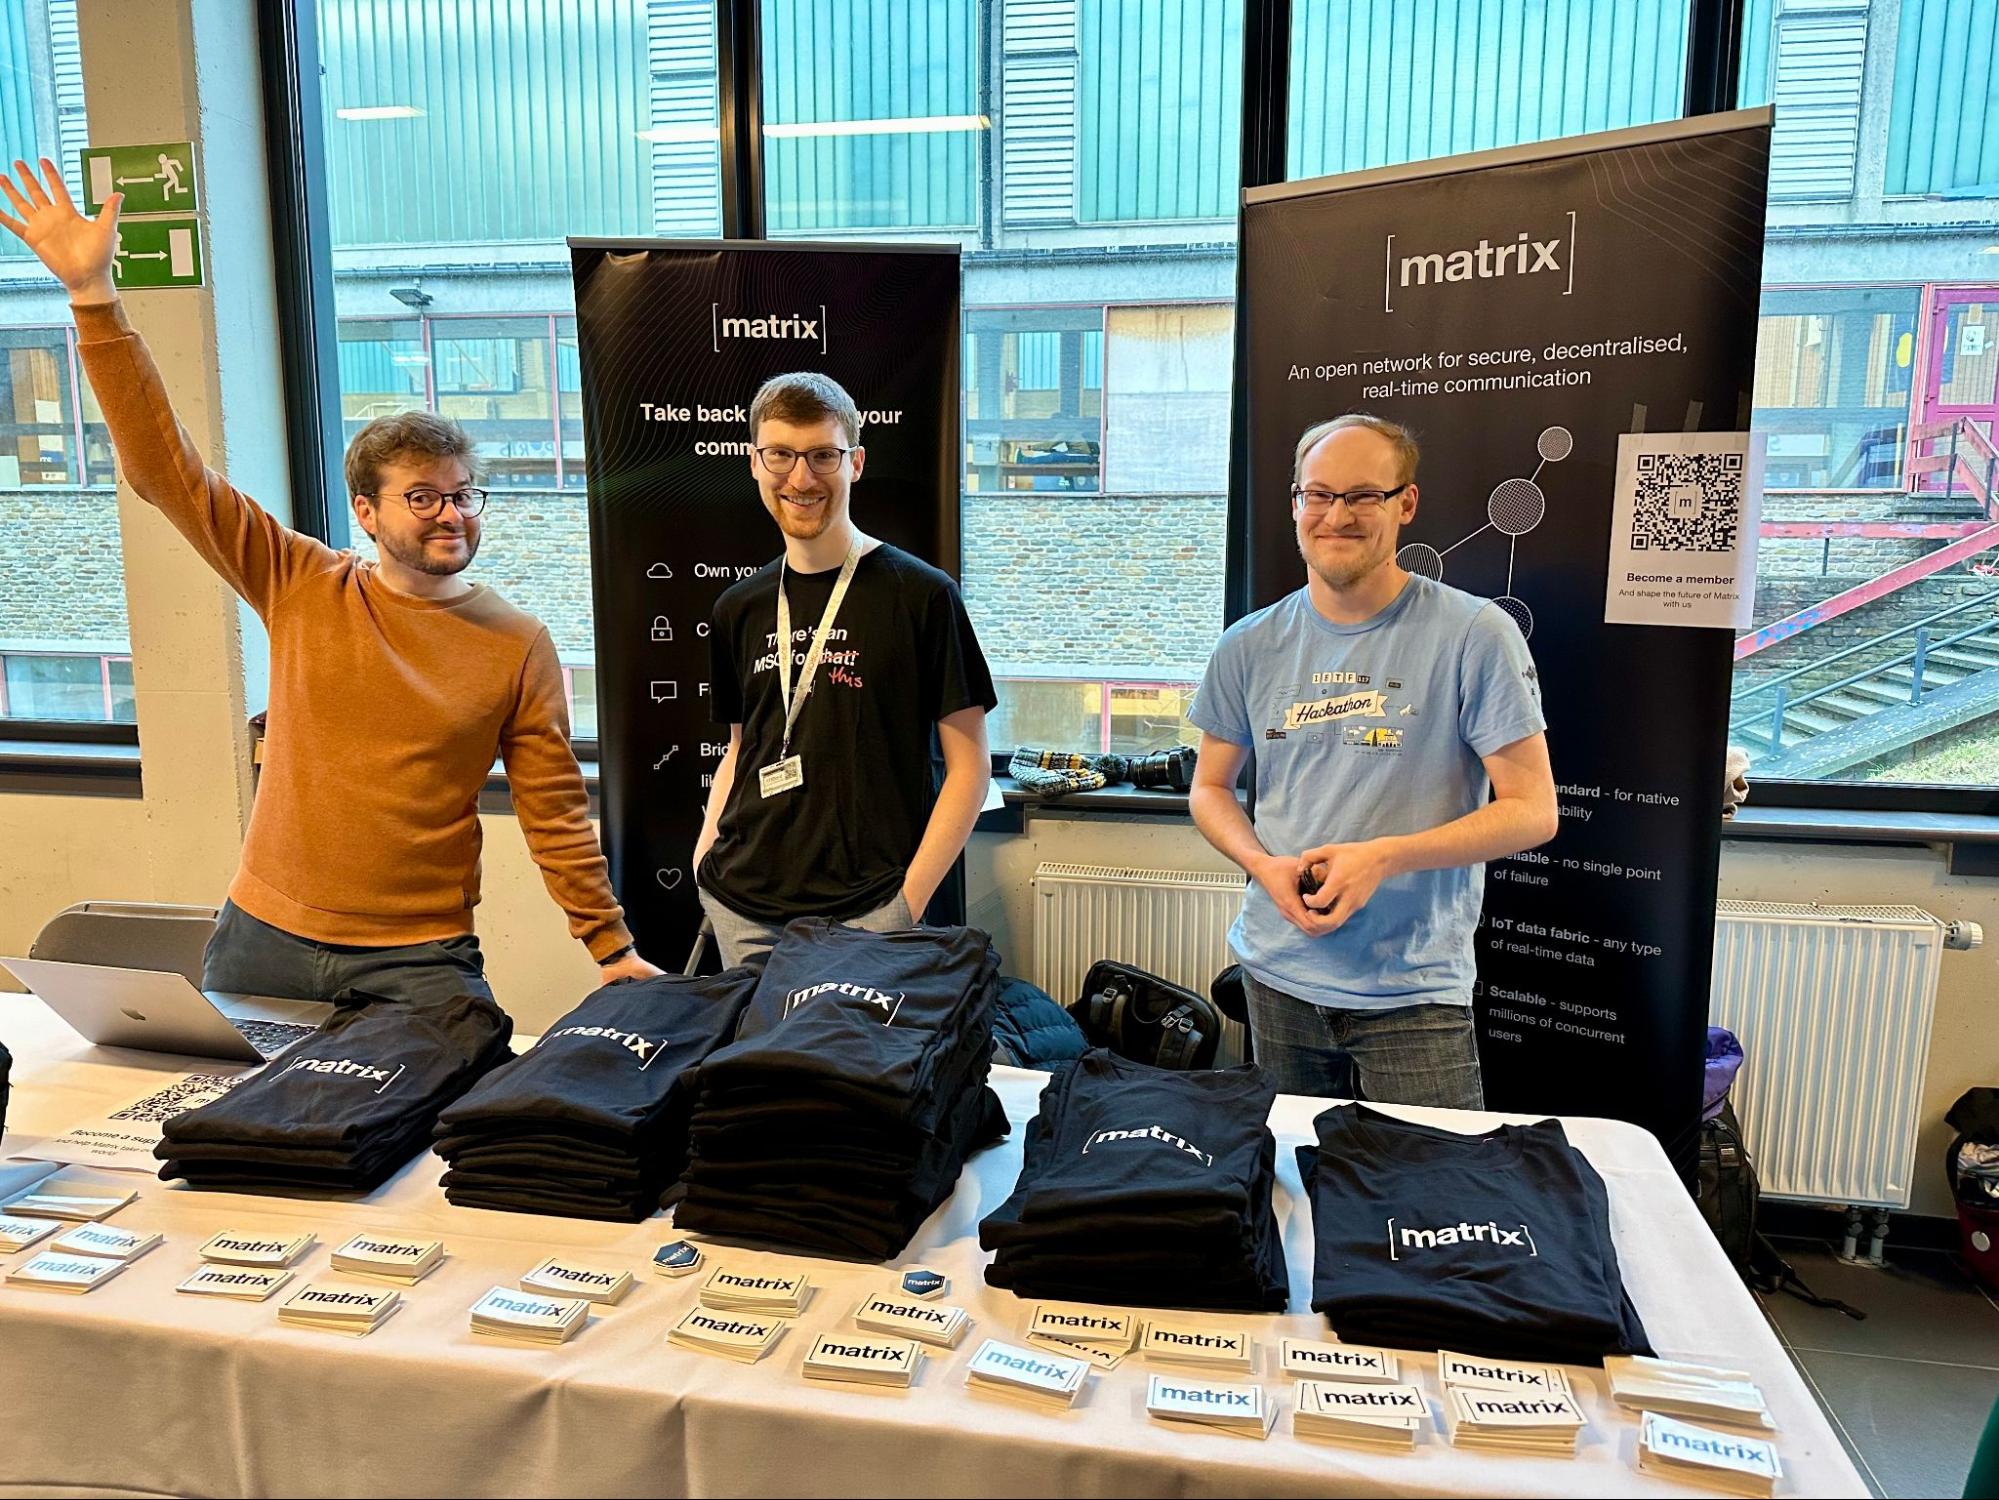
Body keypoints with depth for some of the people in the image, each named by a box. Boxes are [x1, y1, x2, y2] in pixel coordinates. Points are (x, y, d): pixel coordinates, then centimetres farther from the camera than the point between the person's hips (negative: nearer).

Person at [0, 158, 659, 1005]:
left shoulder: (518, 644, -5)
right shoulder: (302, 589, 0)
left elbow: (554, 812, -3)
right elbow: (165, 467, -3)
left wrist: (612, 948, -6)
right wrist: (93, 295, -8)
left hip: (420, 960, -2)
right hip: (263, 939, 2)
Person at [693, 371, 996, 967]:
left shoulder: (921, 595, -6)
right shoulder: (739, 608, 10)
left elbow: (969, 766, -5)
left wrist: (909, 901, -11)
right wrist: (705, 857, 5)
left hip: (866, 912, -4)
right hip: (742, 906, 4)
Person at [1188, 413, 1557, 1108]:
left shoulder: (1476, 635, -10)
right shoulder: (1249, 647, 2)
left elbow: (1532, 811, -9)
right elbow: (1210, 788, 11)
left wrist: (1384, 856, -20)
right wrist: (1265, 865, -9)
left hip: (1416, 991, -3)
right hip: (1277, 975, 4)